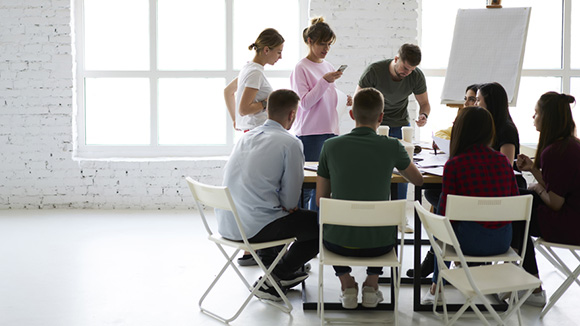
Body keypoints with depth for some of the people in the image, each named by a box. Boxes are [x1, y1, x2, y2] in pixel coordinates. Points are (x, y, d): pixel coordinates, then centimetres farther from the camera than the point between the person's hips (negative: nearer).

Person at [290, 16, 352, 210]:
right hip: (309, 135, -7)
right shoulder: (301, 68, -7)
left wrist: (344, 101, 3)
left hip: (330, 132, 7)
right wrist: (325, 81, -19)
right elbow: (305, 103, -14)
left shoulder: (328, 67, 14)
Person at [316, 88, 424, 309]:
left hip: (338, 242, 0)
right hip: (378, 243, 0)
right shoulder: (392, 147, -10)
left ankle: (346, 283, 21)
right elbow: (418, 180, 10)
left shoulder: (331, 146, -8)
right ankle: (372, 283, 25)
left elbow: (320, 199, 1)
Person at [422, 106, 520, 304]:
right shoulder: (503, 161, 2)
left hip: (471, 242, -4)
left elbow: (445, 213, -8)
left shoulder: (454, 164, -11)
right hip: (503, 241, 4)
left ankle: (437, 287, 36)